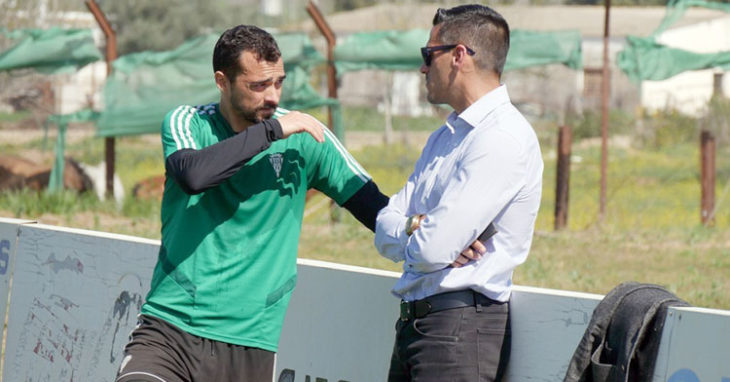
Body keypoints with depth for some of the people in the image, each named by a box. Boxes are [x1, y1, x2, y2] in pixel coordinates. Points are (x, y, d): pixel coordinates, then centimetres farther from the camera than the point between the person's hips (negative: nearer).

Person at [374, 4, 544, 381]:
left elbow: (432, 250, -20)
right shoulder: (444, 137, 19)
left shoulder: (503, 138, -14)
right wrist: (418, 227, -9)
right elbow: (385, 228, 13)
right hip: (413, 320, 9)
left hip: (460, 326, -9)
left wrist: (412, 234, 2)